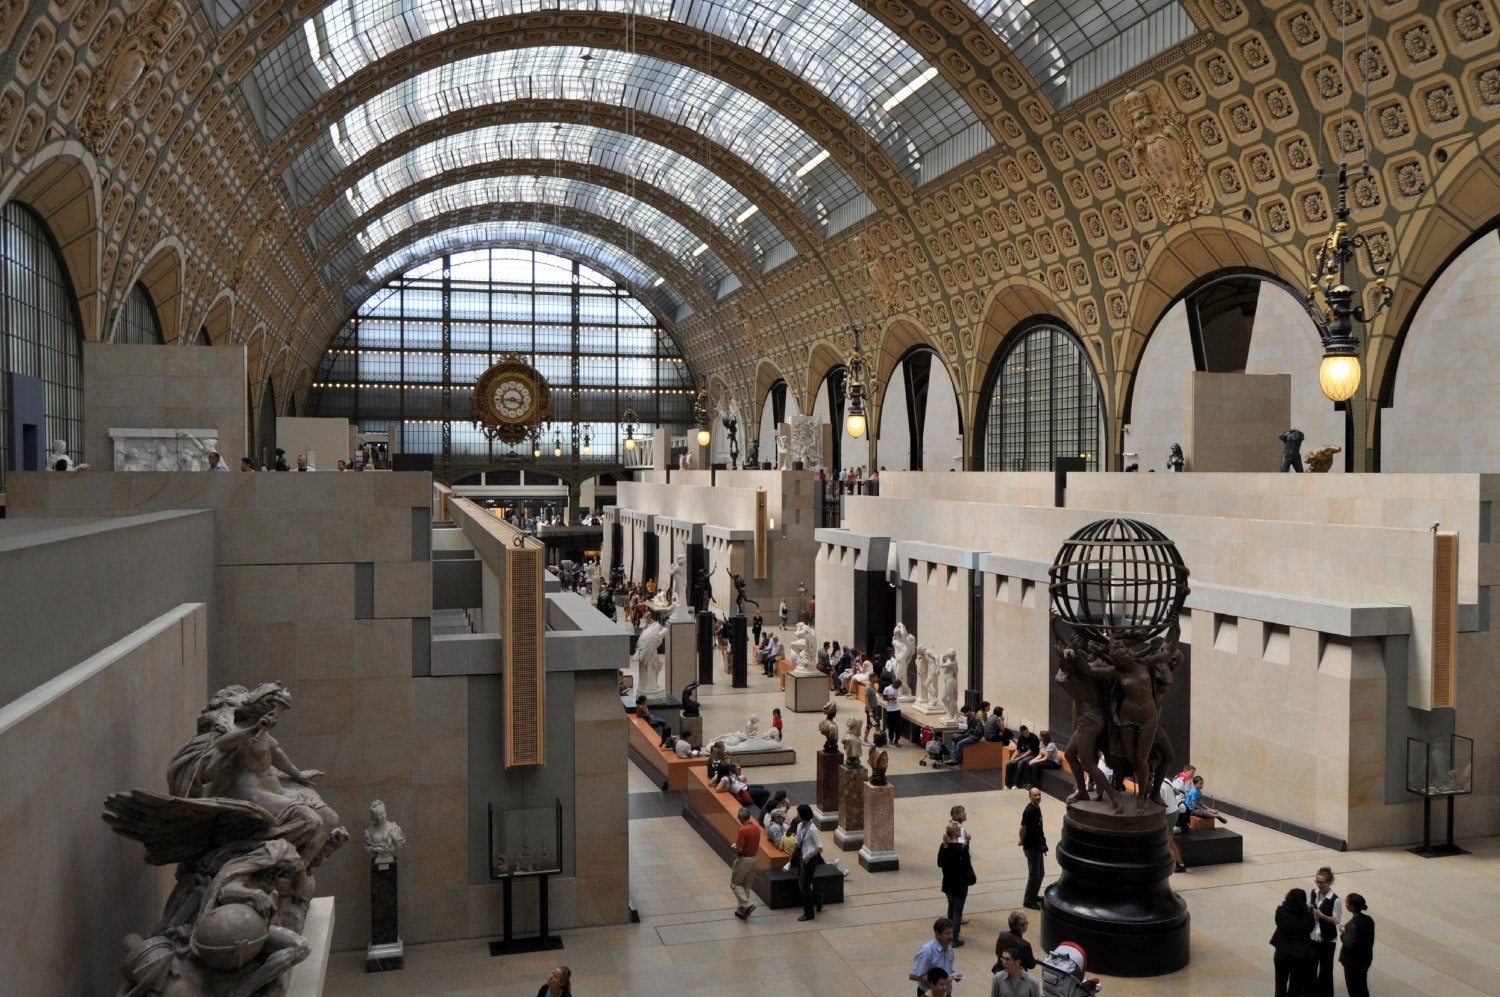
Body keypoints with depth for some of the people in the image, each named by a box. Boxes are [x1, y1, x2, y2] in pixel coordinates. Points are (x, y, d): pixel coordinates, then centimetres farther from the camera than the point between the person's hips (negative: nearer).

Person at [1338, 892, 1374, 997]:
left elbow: (1349, 943, -29)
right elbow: (1370, 939, 7)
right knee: (1363, 987, 21)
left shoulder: (1352, 924, -27)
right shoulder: (1369, 920, -3)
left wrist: (1343, 932, -12)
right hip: (1365, 959, 7)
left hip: (1353, 962, -7)